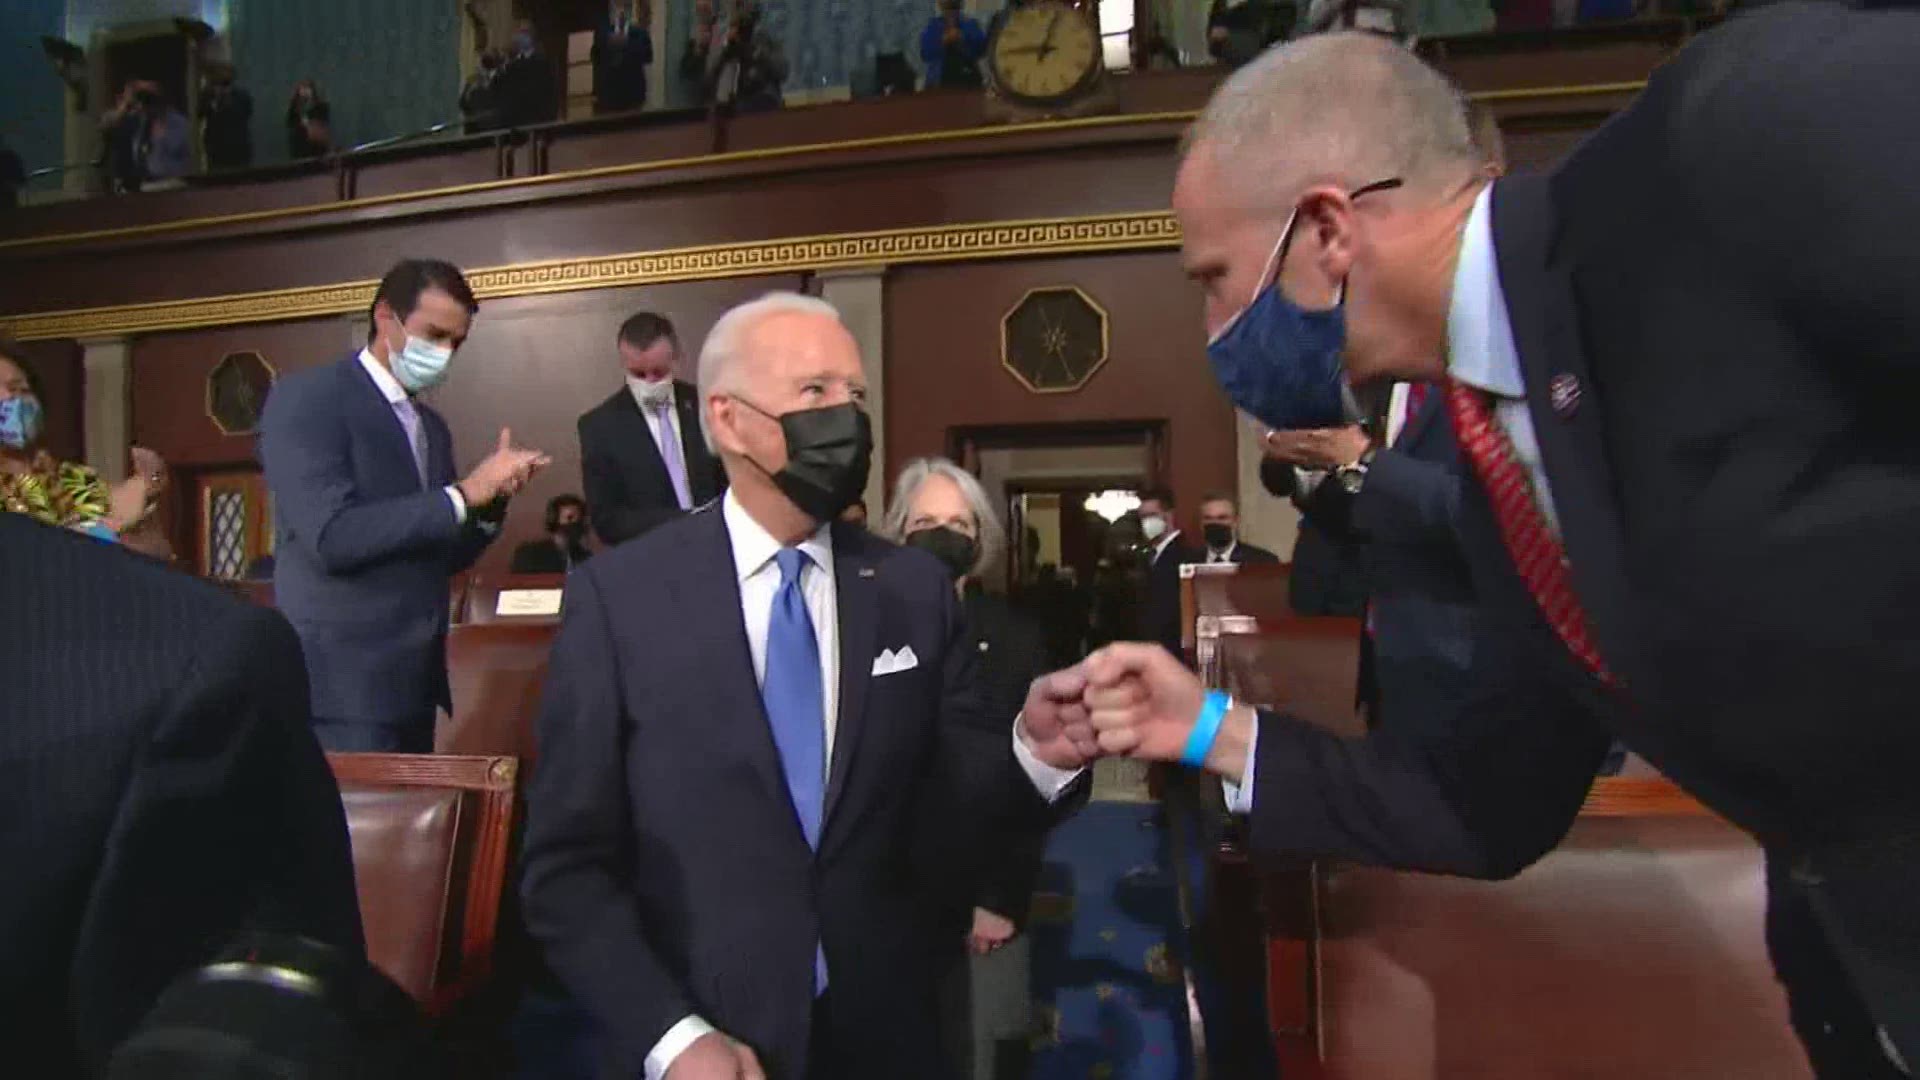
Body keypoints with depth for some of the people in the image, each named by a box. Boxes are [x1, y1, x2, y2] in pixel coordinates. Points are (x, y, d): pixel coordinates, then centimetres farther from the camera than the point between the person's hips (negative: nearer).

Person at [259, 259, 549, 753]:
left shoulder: (431, 427, 15)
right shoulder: (306, 398, -8)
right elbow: (331, 536, -20)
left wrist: (491, 502, -2)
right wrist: (463, 494, -18)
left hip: (414, 679, 7)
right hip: (344, 680, -7)